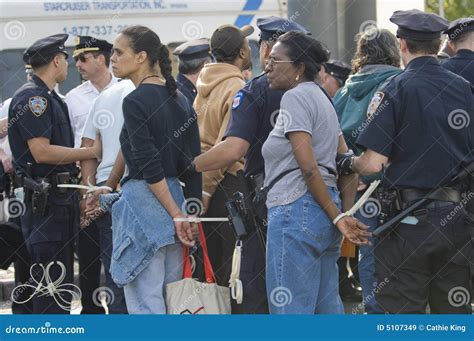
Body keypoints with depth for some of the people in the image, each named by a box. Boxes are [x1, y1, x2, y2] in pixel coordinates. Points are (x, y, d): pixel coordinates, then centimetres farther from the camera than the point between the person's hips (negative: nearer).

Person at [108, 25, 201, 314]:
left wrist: (176, 215, -14)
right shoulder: (179, 100, 13)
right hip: (175, 197, 8)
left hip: (143, 199, -8)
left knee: (145, 302, -6)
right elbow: (193, 162, 11)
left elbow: (149, 167, -16)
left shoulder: (135, 102, -11)